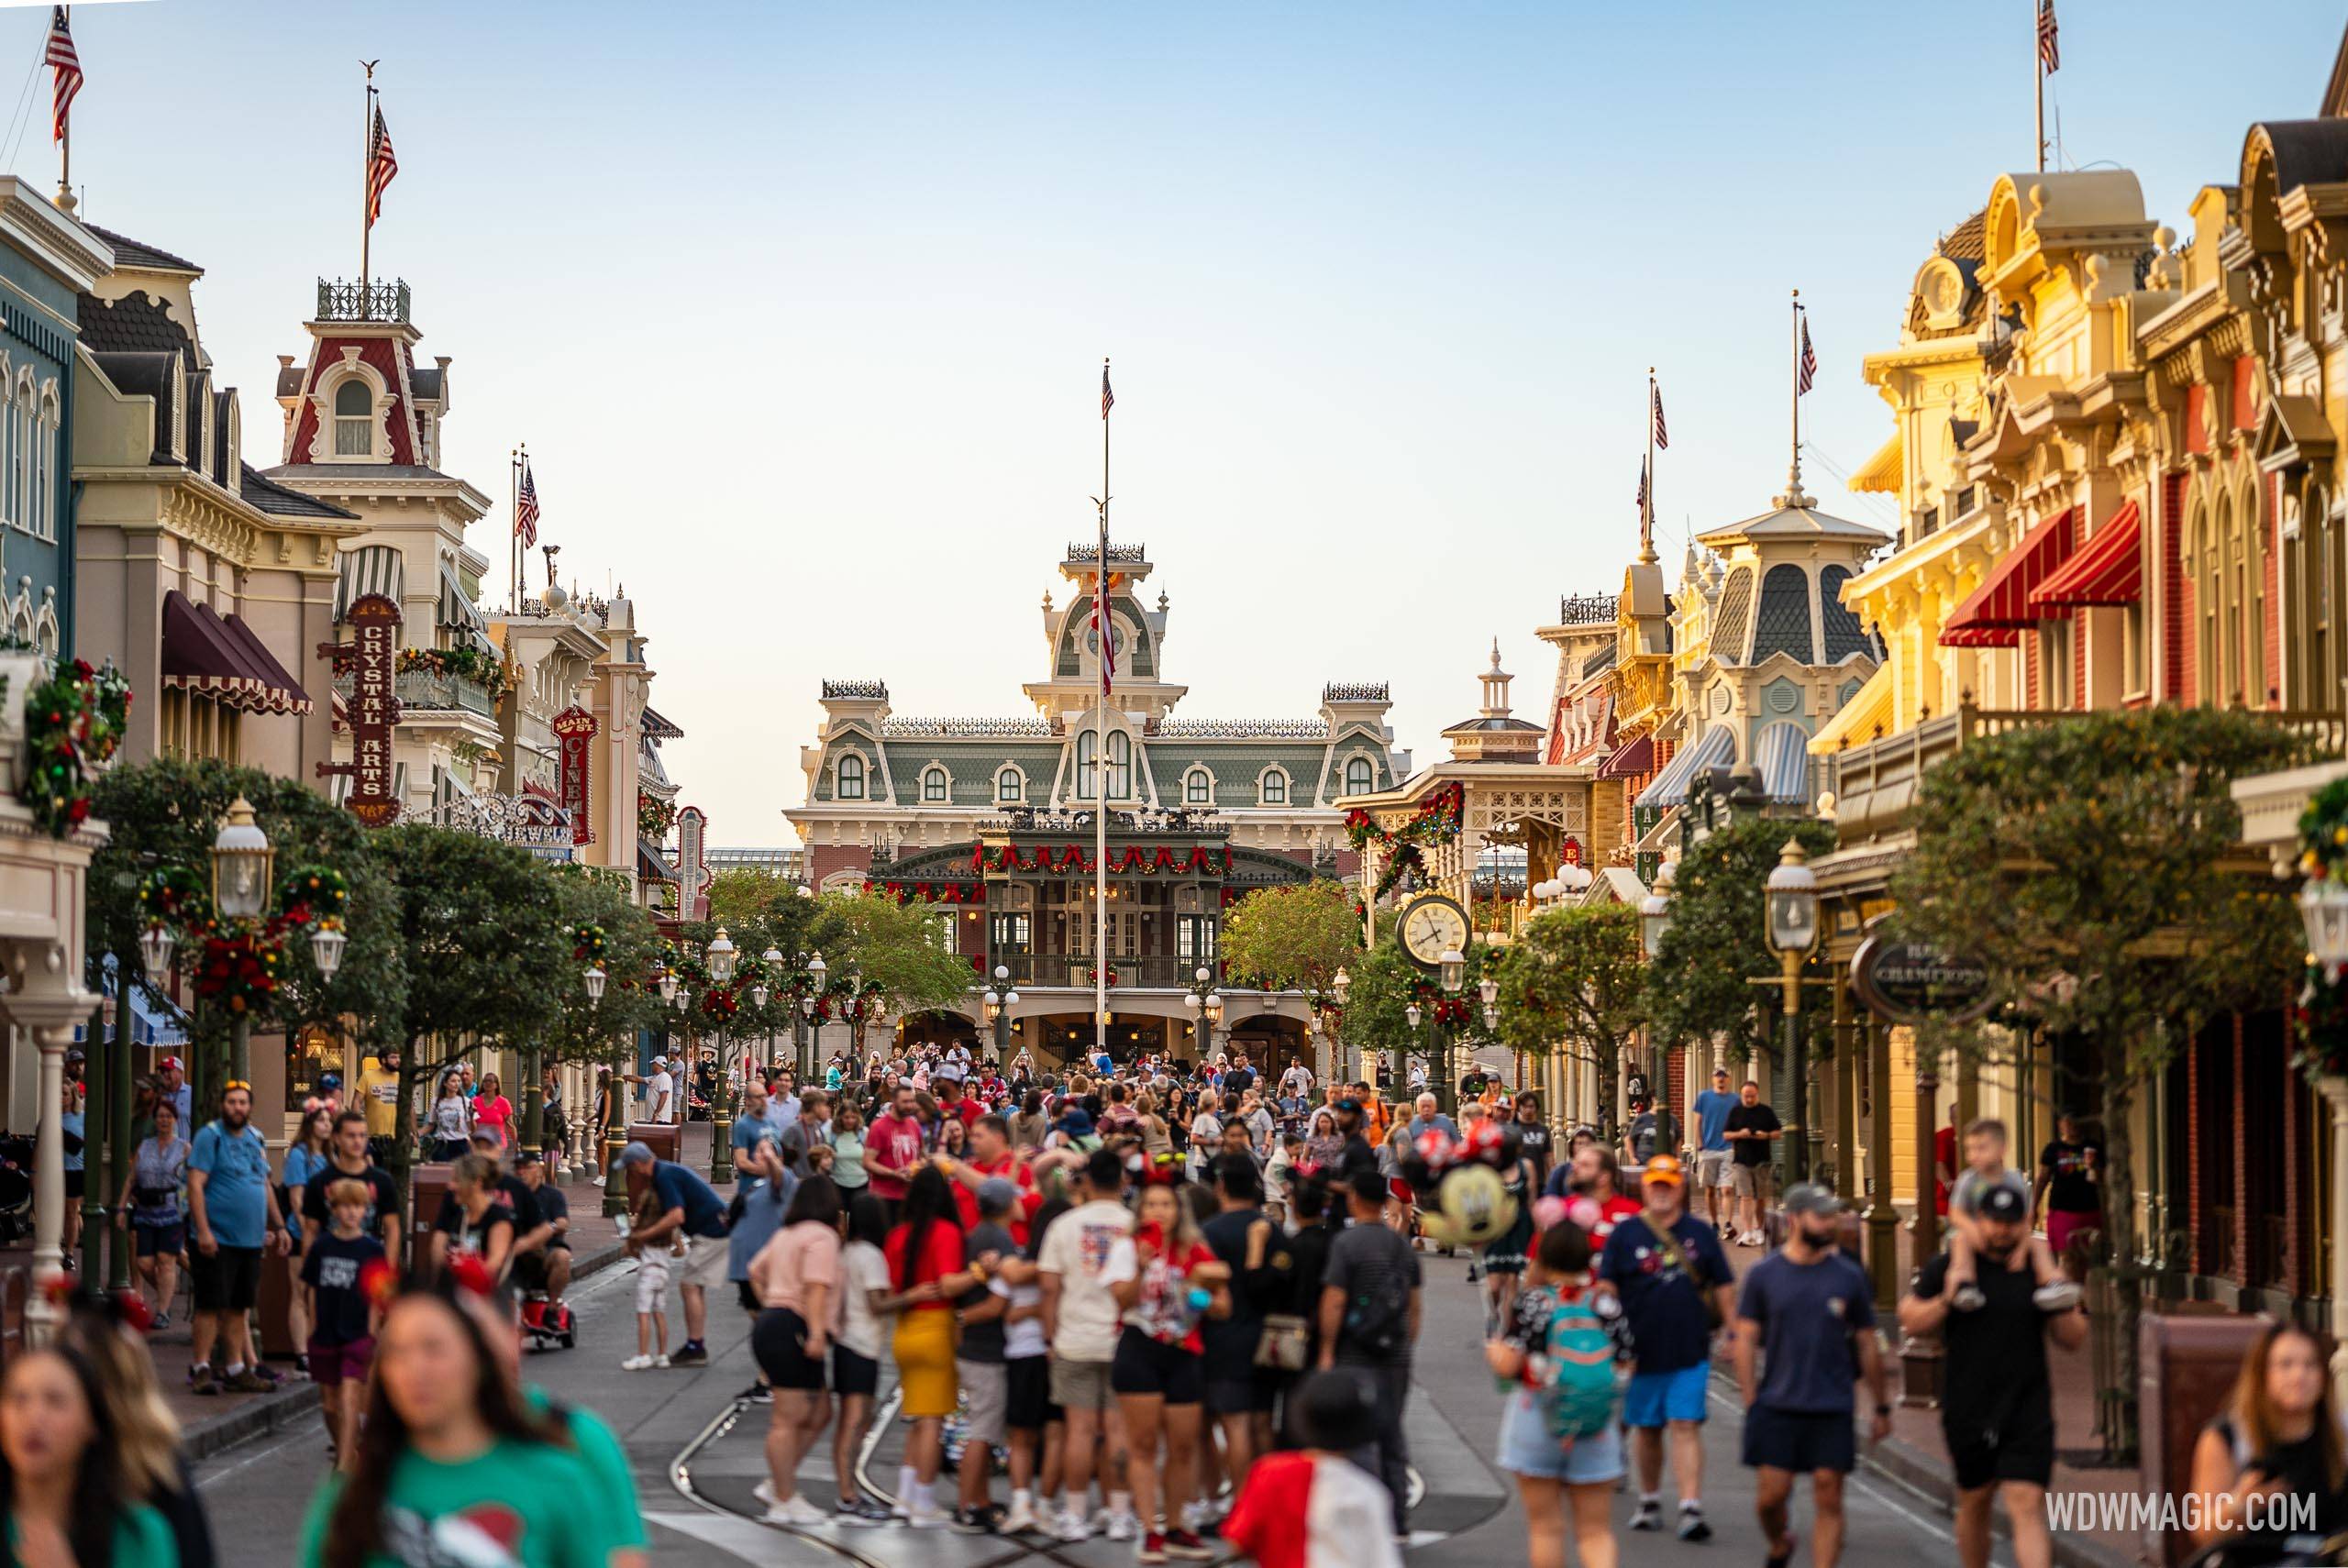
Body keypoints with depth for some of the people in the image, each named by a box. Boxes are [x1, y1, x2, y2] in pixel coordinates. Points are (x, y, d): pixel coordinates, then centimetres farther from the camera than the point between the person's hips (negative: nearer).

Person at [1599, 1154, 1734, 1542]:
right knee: (1646, 1429, 12)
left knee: (1686, 1427, -9)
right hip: (1641, 1353, 1)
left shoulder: (1701, 1233, 5)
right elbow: (1606, 1291, -1)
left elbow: (1724, 1288, 11)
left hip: (1690, 1351, -1)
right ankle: (1649, 1502, 28)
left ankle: (1691, 1509, -13)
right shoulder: (1625, 1234, 2)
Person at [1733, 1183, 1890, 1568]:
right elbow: (1746, 1340, 2)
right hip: (1776, 1406, -1)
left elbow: (1867, 1345, 10)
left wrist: (1881, 1408, 11)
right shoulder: (1763, 1275, 1)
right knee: (1771, 1494, 1)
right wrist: (1751, 1403, -4)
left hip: (1832, 1408, 1)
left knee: (1828, 1500, -2)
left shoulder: (1849, 1277, 4)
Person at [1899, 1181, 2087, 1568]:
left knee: (2026, 1507, -12)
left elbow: (2074, 1340, 8)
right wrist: (1945, 1302, -14)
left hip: (2028, 1411, -1)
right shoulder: (1947, 1267, 2)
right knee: (1973, 1502, 15)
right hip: (1967, 1413, 1)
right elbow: (1910, 1321, 4)